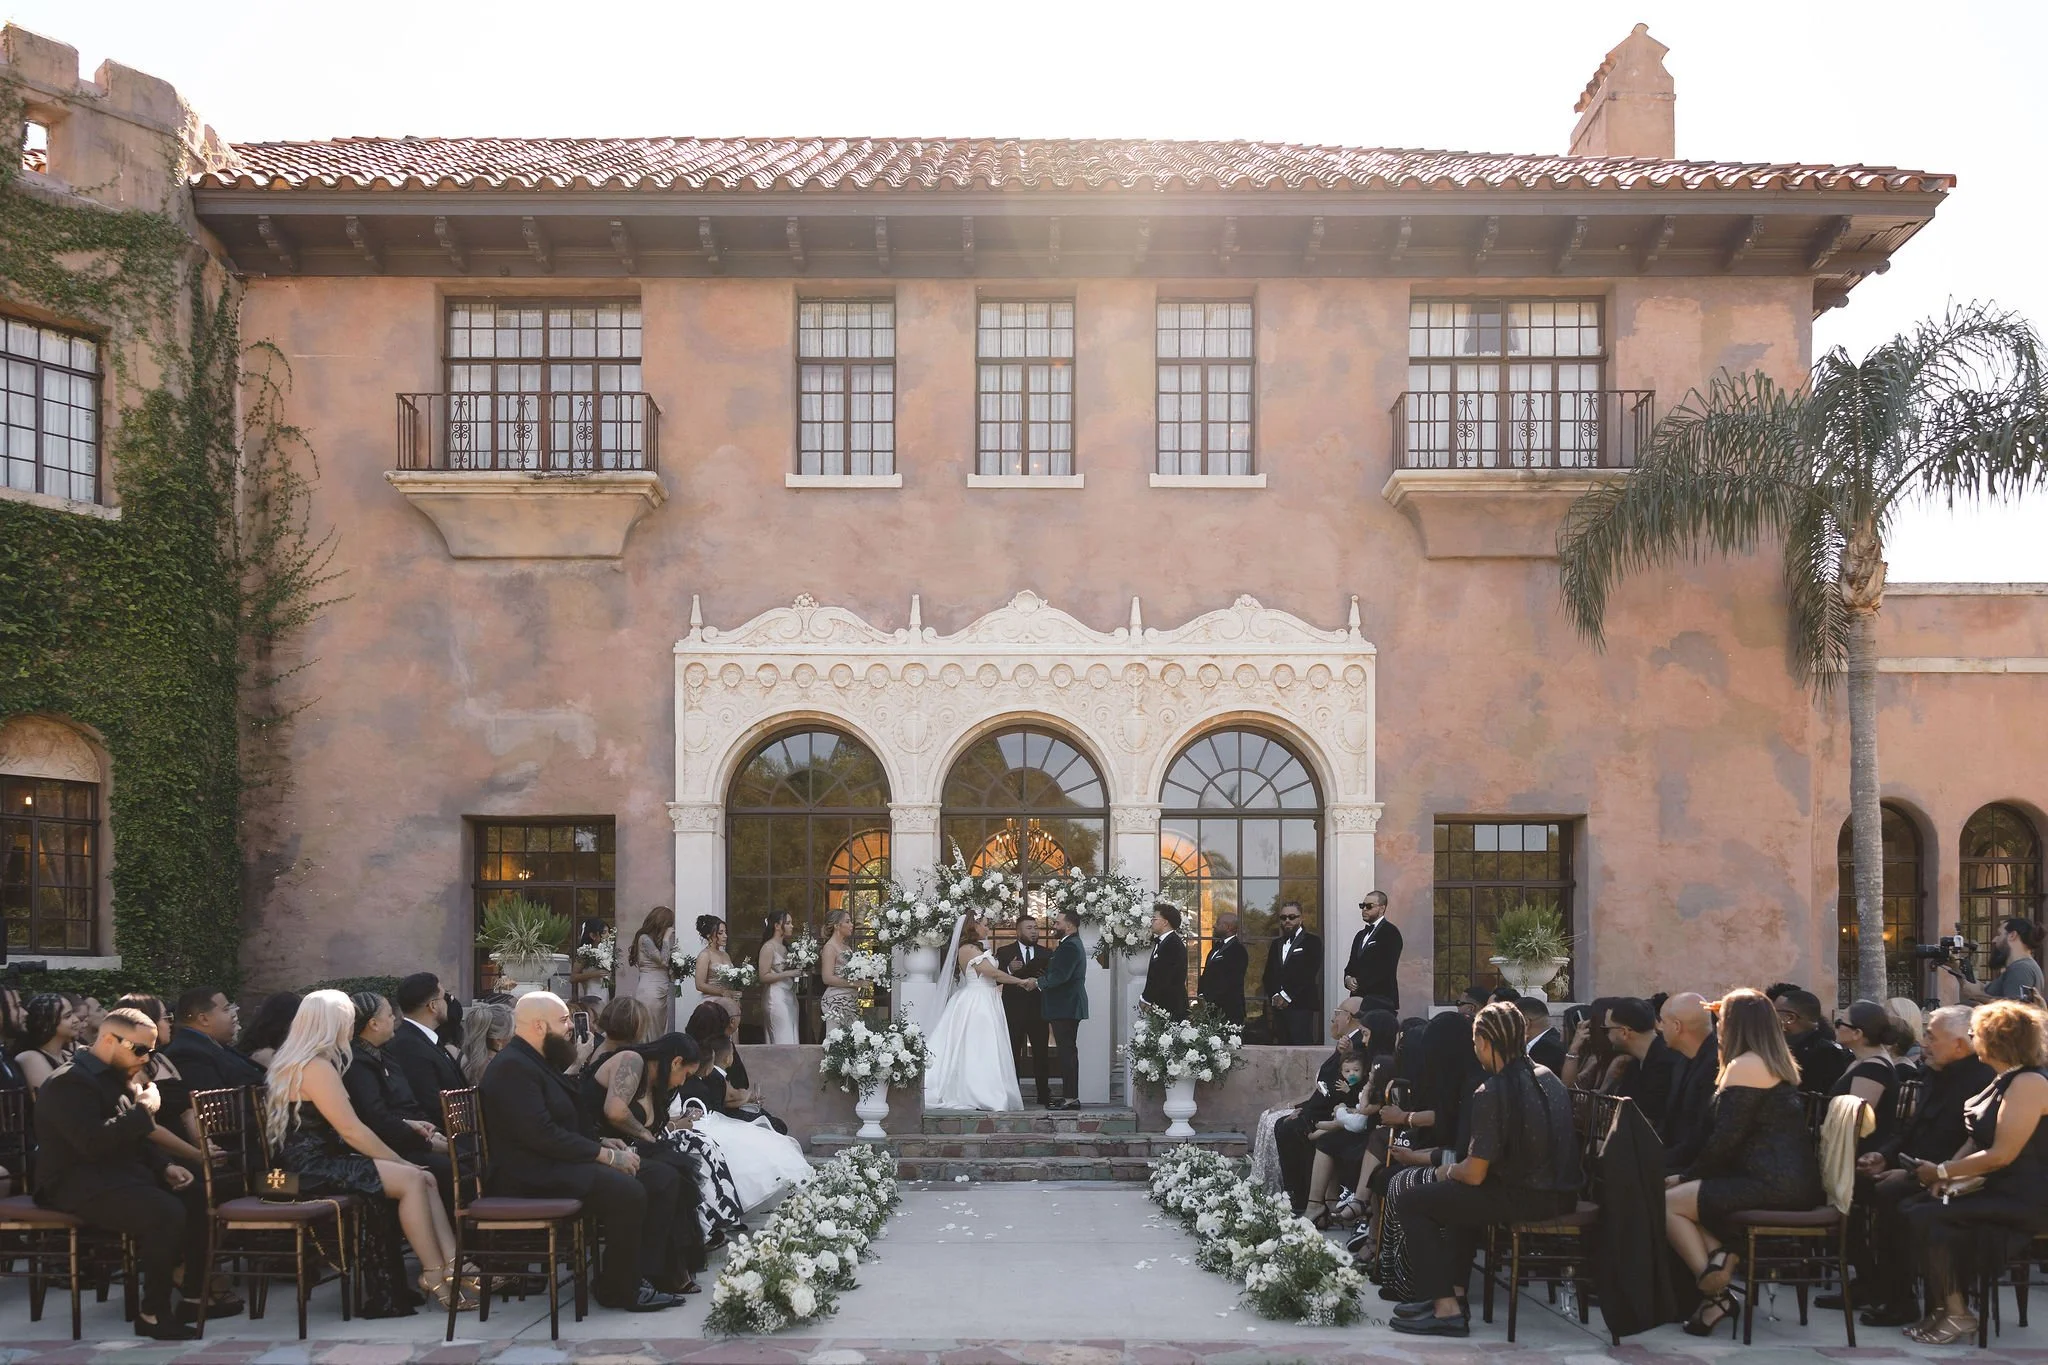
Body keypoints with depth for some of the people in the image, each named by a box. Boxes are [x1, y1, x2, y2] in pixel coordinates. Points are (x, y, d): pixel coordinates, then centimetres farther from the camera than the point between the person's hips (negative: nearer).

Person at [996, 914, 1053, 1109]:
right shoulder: (1004, 952, 4)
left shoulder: (1046, 954, 10)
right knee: (1012, 1054, 0)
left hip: (1038, 1010, 2)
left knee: (1042, 1053, 2)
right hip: (1013, 1010, -2)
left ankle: (1044, 1095, 7)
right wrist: (1009, 970, -20)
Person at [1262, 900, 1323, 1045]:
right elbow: (1268, 975, 15)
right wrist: (1274, 996, -2)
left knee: (1300, 1046, -12)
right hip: (1279, 1005, 5)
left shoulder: (1312, 942, 2)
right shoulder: (1276, 944, 21)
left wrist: (1287, 996, -11)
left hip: (1301, 1006, -5)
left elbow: (1308, 973, -9)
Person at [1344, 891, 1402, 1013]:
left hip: (1381, 1000, -7)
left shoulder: (1390, 933, -5)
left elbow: (1386, 968, -14)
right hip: (1358, 999, 7)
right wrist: (1348, 979, -2)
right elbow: (1351, 965, 21)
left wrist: (1359, 982, -12)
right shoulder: (1360, 935, 22)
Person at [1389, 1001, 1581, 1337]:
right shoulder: (1549, 1079, 9)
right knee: (1465, 1196, 34)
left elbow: (1475, 1174, -16)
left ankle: (1446, 1307, -1)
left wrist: (1448, 1171, 8)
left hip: (1524, 1200, -9)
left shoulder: (1492, 1093, -17)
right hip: (1561, 1194, 9)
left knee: (1412, 1200, 2)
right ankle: (1455, 1290, 31)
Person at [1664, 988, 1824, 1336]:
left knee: (1669, 1202, -4)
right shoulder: (1777, 1062, 19)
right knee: (1695, 1192, 20)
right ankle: (1725, 1257, -6)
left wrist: (1686, 1176, -1)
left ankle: (1715, 1291, -6)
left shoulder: (1744, 1066, -11)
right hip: (1795, 1180, 10)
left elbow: (1724, 1139, -13)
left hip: (1772, 1185, -10)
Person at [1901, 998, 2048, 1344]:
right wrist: (1947, 1173, -2)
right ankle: (1941, 1308, 4)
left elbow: (2002, 1154, -23)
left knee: (1926, 1218, -21)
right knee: (1913, 1207, -2)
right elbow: (1977, 1140, 15)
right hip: (1994, 1188, 10)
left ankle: (1957, 1315, -6)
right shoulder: (2005, 1080, 15)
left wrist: (1941, 1172, -15)